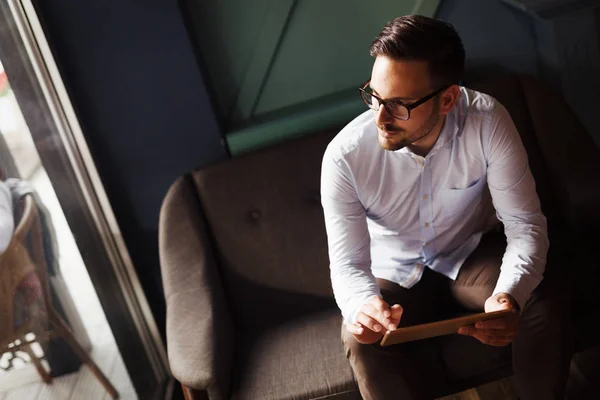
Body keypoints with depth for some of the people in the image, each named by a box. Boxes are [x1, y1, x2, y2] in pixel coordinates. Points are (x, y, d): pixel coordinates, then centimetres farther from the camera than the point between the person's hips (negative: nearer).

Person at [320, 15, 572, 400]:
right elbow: (348, 262, -22)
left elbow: (525, 223, -21)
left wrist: (510, 295, -42)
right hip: (396, 274, -1)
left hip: (473, 251, 2)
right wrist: (361, 305, -46)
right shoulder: (344, 155, -26)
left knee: (548, 300, -24)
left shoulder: (488, 122, -25)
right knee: (362, 341, -30)